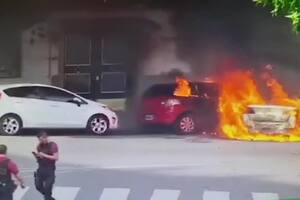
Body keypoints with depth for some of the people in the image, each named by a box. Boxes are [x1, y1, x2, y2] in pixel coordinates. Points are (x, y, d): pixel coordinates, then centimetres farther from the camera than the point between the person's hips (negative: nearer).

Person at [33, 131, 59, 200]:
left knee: (47, 188, -7)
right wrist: (36, 155, -9)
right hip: (41, 168, 6)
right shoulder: (40, 145, 8)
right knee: (38, 186, 9)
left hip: (50, 169, -6)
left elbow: (56, 158, -17)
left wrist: (44, 155, -21)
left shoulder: (53, 145, -10)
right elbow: (38, 157, 15)